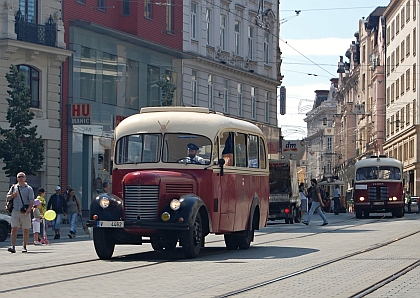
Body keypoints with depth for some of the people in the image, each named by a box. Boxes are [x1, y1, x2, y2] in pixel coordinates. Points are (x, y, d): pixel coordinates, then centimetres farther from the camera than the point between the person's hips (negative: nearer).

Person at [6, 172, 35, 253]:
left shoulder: (29, 188, 4)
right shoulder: (14, 187, 13)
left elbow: (31, 200, -3)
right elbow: (8, 197, 17)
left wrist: (29, 208, -20)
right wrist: (12, 195, -6)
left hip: (25, 212, -2)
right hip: (15, 211, 2)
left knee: (26, 230, 3)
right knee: (14, 229, -8)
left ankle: (24, 247, 14)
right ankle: (13, 247, -13)